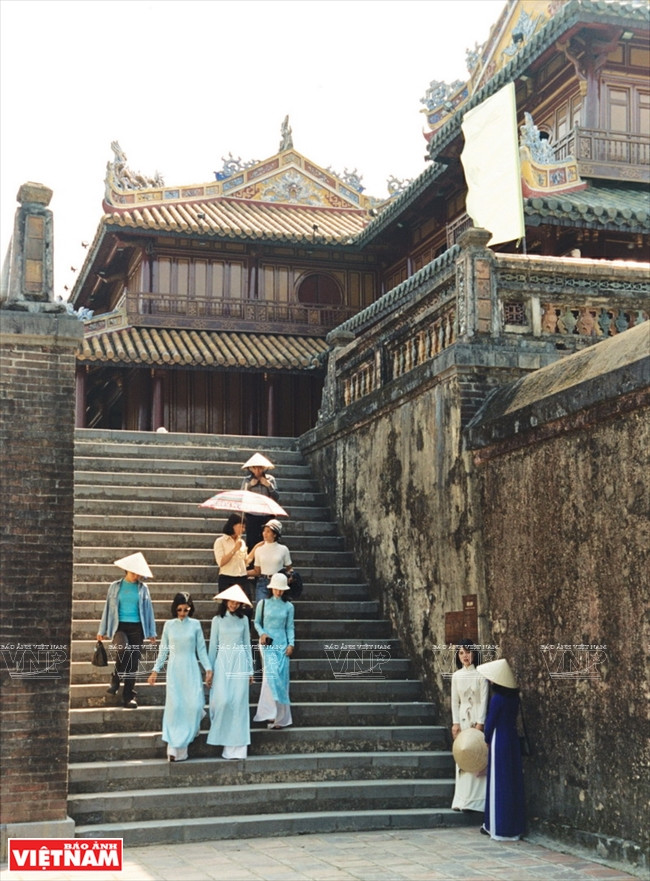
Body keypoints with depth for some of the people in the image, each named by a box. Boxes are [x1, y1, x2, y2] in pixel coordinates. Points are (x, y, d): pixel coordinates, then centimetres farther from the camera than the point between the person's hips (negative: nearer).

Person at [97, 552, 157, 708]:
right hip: (120, 626, -2)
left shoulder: (143, 588, 8)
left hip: (136, 627, 2)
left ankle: (129, 696, 8)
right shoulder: (115, 586, 6)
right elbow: (108, 608, 9)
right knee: (124, 650, -29)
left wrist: (151, 632, 6)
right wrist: (102, 631, 8)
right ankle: (115, 679, -4)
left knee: (134, 661, -1)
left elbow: (148, 609, 10)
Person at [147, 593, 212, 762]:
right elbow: (163, 650, 9)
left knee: (193, 705, -11)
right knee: (174, 706, -6)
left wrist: (208, 668, -2)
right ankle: (174, 749, -3)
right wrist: (155, 670, 4)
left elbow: (201, 649, 5)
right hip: (174, 669, 0)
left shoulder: (195, 625, 4)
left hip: (191, 669, 0)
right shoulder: (169, 625, 6)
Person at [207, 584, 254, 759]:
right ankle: (219, 734, 14)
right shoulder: (218, 619, 5)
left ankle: (236, 747, 0)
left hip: (240, 662, 1)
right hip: (223, 661, -1)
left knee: (239, 703, -3)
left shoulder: (243, 619, 9)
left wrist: (250, 669, 8)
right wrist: (210, 669, 0)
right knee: (223, 700, -14)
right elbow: (213, 645, 5)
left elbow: (247, 644, 11)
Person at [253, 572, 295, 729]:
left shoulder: (288, 607, 7)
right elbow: (257, 622, 11)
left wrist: (291, 644, -4)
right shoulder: (263, 604, 4)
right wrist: (262, 633, -8)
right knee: (272, 674, -18)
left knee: (282, 678, -1)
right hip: (267, 644, -2)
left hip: (282, 644, 2)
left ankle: (280, 716, 6)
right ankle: (271, 713, -20)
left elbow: (290, 627, 8)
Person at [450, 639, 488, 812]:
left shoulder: (480, 675, -5)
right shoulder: (456, 676, 6)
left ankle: (475, 800, -3)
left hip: (477, 718, -4)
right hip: (462, 719, 4)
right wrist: (455, 723, -1)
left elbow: (484, 700, -7)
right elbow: (454, 701, 7)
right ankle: (462, 800, 6)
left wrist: (480, 723, -13)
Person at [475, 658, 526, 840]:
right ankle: (515, 824, 18)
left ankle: (498, 826, 4)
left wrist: (486, 741, 6)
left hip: (499, 741, -7)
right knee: (513, 781, 12)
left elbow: (490, 723, -11)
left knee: (498, 783, 0)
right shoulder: (514, 697, 4)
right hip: (513, 738, 7)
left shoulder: (497, 699, -17)